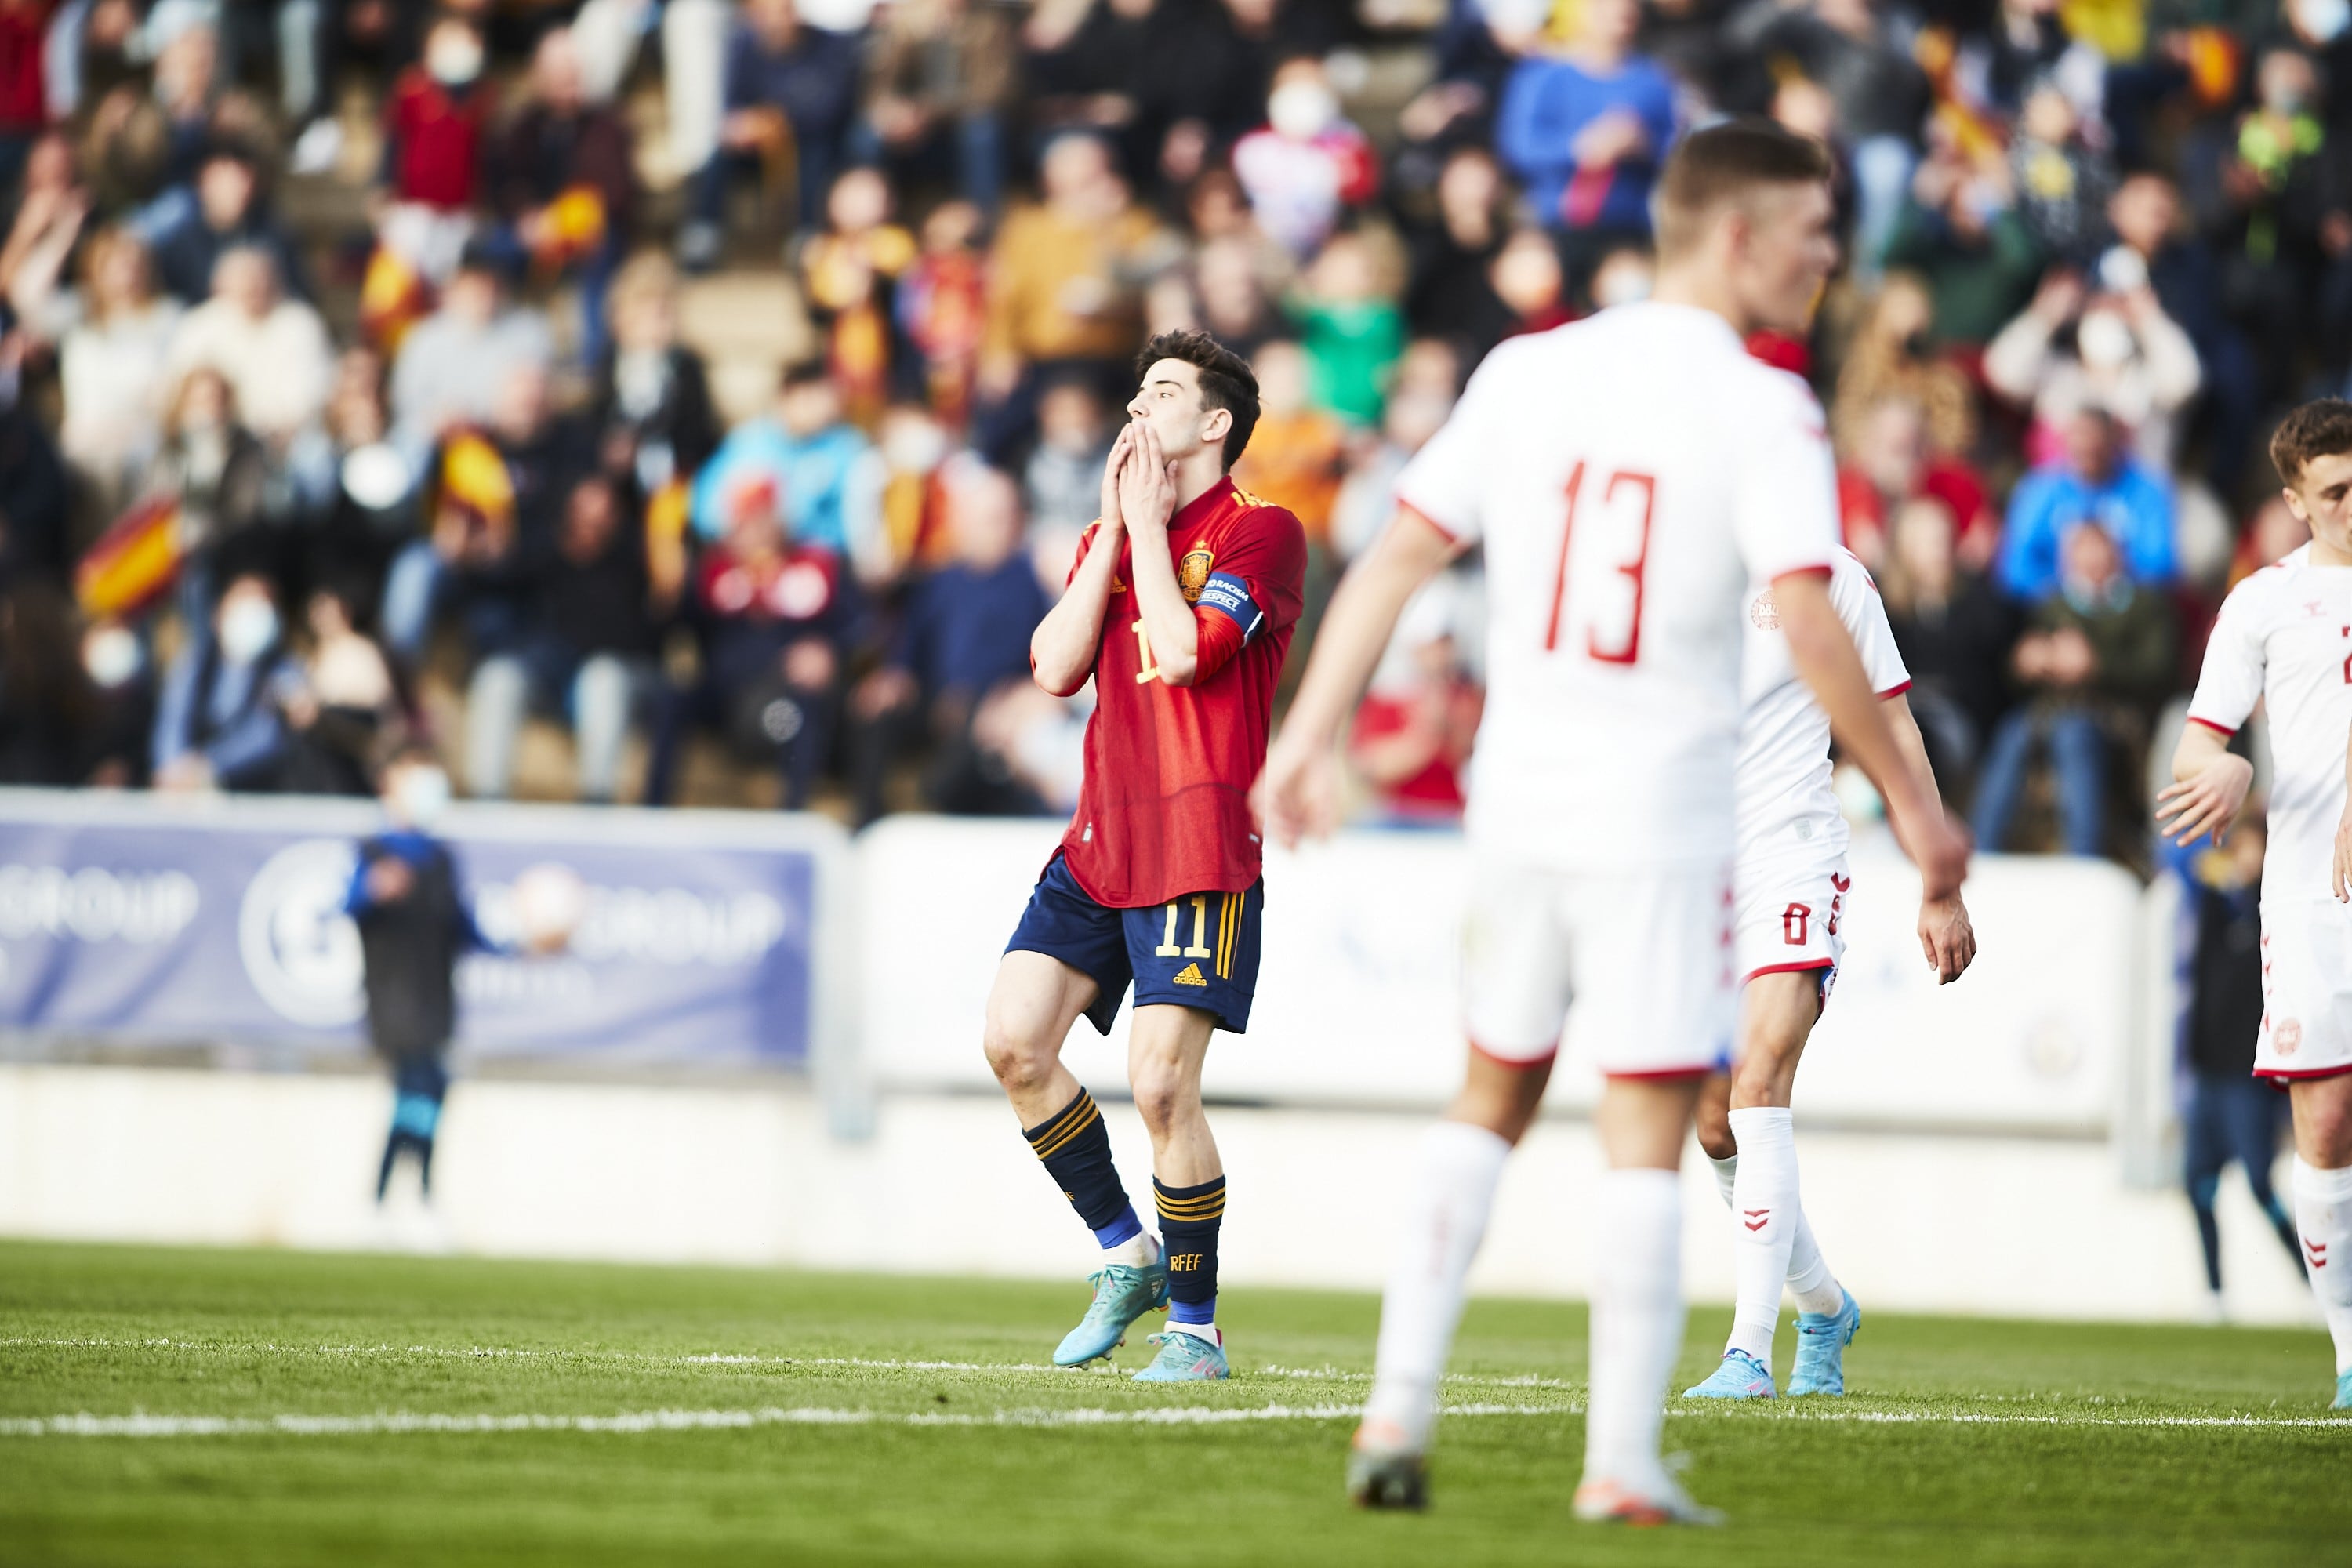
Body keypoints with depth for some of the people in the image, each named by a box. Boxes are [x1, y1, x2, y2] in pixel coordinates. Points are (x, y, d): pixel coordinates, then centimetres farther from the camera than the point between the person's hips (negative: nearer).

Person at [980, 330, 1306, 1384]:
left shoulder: (1261, 533, -6)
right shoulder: (1113, 535, 16)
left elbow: (1185, 652, -19)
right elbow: (1054, 667, 3)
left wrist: (1147, 524, -9)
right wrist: (1115, 528, -1)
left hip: (1200, 853, -7)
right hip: (1099, 842, 7)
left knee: (1161, 1086, -13)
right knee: (1014, 1041, -3)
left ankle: (1195, 1327, 1)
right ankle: (1126, 1256, 13)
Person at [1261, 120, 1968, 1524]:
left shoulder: (1527, 372, 6)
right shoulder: (1761, 410, -9)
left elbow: (1396, 560, 5)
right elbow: (1810, 626, -17)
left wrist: (1309, 739, 9)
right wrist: (1910, 802, -10)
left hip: (1518, 801, 5)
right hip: (1666, 818, -5)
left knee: (1491, 1100, 18)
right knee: (1647, 1133, 0)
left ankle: (1397, 1417, 13)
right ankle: (1623, 1464, -3)